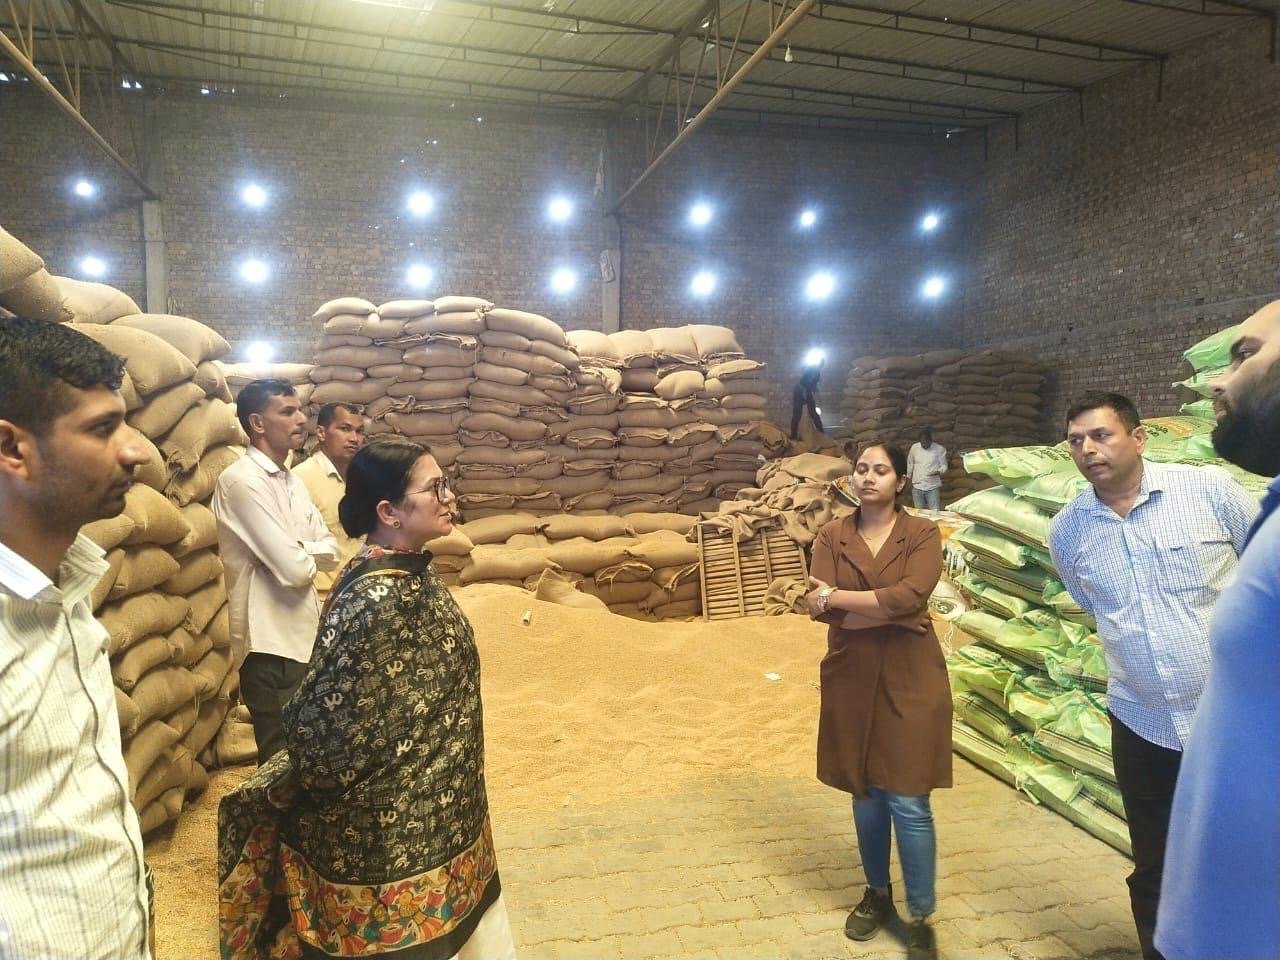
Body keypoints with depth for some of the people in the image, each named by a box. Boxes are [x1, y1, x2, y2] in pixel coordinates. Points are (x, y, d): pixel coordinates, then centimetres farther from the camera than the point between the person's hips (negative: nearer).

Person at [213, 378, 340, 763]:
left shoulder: (292, 480, 11)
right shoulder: (242, 481, -17)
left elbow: (330, 552, 7)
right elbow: (295, 568, -22)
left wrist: (298, 551, -12)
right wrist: (308, 555, -1)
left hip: (304, 637, 8)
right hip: (273, 644, -8)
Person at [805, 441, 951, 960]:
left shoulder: (923, 533, -4)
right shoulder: (832, 536, 1)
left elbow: (910, 595, -21)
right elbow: (821, 609, -11)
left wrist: (838, 596, -15)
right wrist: (889, 612, -17)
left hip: (909, 680, -2)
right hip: (852, 680, 3)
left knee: (908, 801, 0)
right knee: (866, 794, 14)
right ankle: (877, 895, 34)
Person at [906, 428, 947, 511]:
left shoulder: (940, 449, -6)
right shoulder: (914, 447, 2)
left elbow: (944, 466, 0)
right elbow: (910, 464, 14)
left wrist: (938, 472, -21)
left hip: (933, 487, -2)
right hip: (917, 487, 2)